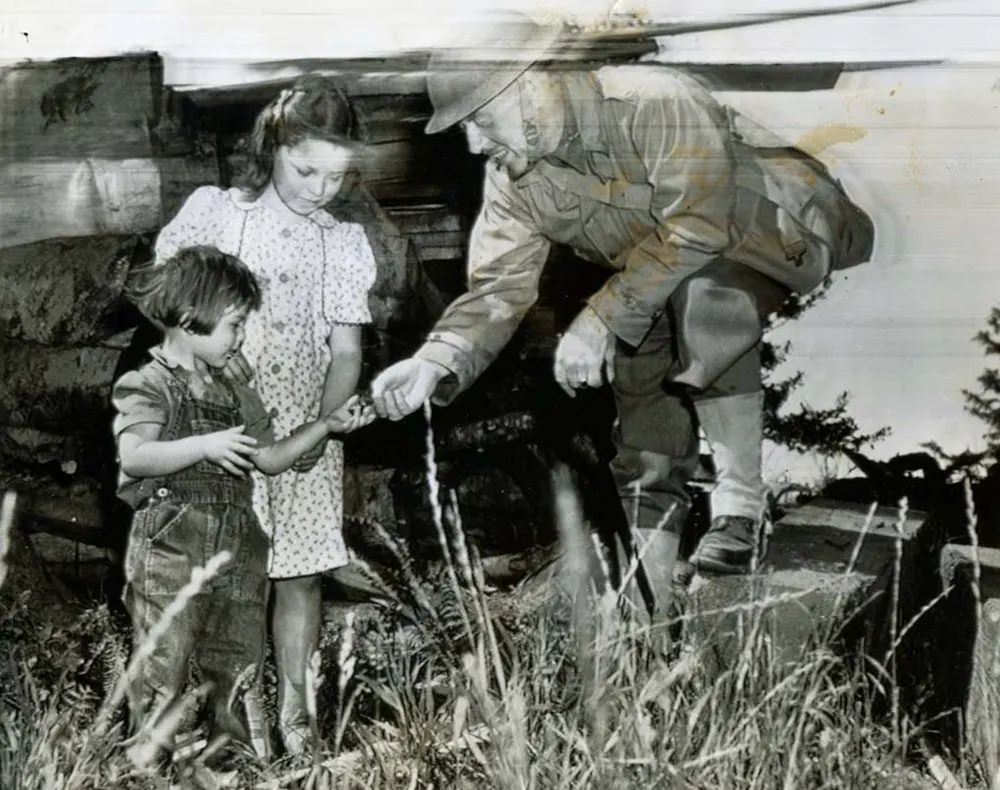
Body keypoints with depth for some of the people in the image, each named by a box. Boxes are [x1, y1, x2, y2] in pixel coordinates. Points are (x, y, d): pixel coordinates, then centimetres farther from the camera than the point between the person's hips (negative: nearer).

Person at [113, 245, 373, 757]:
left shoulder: (236, 397, 18)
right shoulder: (146, 386, -5)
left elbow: (271, 459, 20)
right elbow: (134, 457, -19)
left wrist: (327, 425, 13)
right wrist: (205, 446, -26)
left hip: (237, 551, 7)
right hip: (171, 548, -7)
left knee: (238, 667, 12)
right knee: (163, 670, -4)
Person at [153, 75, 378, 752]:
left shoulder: (345, 244, 6)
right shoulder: (215, 210, -1)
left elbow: (346, 351, 3)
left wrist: (324, 426, -13)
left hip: (307, 430, 2)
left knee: (300, 572, 5)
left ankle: (293, 710, 17)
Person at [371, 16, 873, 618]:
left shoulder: (653, 100, -32)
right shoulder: (510, 183, -10)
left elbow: (699, 225, -39)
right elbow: (499, 289, -14)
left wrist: (600, 318, -41)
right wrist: (436, 361, -33)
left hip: (778, 233, -7)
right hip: (668, 287, 7)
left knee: (704, 302, -37)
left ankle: (742, 505, -24)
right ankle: (641, 607, 16)